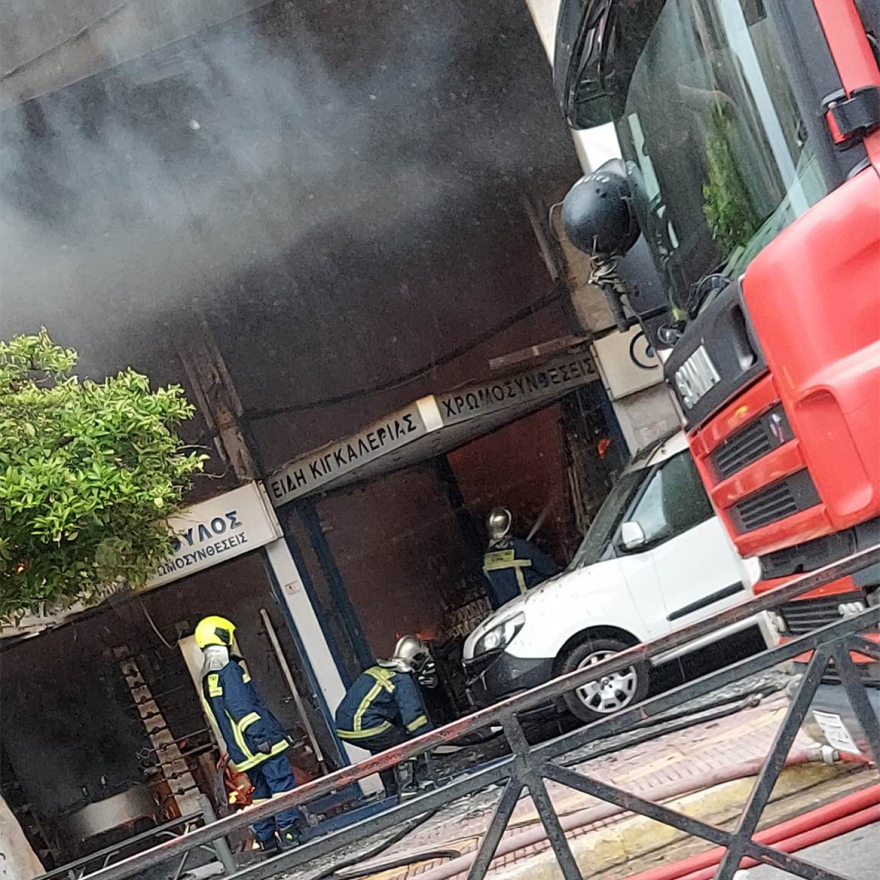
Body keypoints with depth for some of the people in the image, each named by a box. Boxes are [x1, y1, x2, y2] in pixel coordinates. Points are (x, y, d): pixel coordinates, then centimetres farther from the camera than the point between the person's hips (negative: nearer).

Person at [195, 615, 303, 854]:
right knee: (282, 781, -5)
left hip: (240, 747, 9)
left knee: (261, 789, 14)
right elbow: (239, 706, -21)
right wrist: (259, 734, -23)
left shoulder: (207, 677, 17)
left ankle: (266, 838, 16)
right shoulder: (229, 667, -12)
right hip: (258, 741, -9)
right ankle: (288, 830, -9)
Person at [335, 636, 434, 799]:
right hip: (365, 727, -9)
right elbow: (413, 715, -12)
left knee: (381, 748, 27)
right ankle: (407, 786, -1)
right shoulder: (403, 680, -5)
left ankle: (392, 792, 30)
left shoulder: (377, 671, 21)